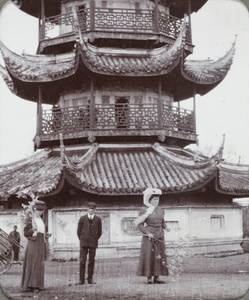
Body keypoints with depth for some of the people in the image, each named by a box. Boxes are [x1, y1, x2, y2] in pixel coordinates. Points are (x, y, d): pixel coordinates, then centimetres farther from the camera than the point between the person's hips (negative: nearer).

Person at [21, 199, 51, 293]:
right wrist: (33, 229, -25)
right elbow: (25, 233, -8)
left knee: (39, 264, 6)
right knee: (32, 263, -8)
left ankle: (37, 285, 10)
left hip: (41, 244, 7)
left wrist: (46, 236, 5)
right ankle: (29, 285, -7)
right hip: (33, 243, -7)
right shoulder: (30, 219, -4)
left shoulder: (41, 220, 15)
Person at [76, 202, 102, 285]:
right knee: (82, 261, -4)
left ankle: (90, 279, 9)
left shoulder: (98, 219, 3)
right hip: (84, 243, -1)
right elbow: (79, 231, 9)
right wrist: (82, 240, 10)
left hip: (93, 243, 1)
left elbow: (99, 232, 12)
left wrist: (95, 240, 11)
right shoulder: (82, 219, 1)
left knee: (91, 261, 2)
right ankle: (81, 279, 0)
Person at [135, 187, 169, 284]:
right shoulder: (144, 212, -4)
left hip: (160, 236, 5)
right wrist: (147, 233, -17)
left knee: (160, 256, 4)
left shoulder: (160, 211, 12)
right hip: (149, 237, -5)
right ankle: (149, 277, 1)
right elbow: (140, 225, -6)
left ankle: (157, 277, 10)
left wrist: (165, 227, -1)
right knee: (149, 256, -5)